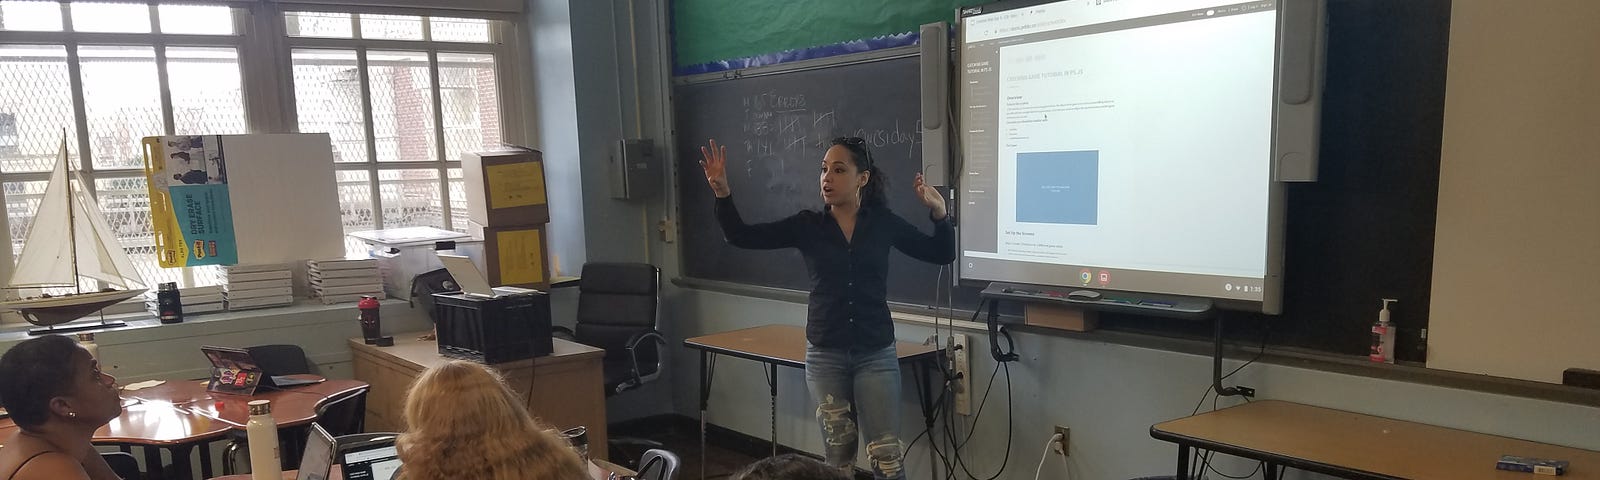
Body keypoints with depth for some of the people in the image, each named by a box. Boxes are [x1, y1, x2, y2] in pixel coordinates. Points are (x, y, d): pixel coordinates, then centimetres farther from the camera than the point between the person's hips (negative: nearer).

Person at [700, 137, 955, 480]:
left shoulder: (884, 223, -1)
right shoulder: (807, 225, 0)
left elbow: (942, 255, 4)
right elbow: (742, 237, -4)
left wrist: (939, 212, -12)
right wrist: (722, 192, -19)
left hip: (876, 354, -1)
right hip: (825, 355, 1)